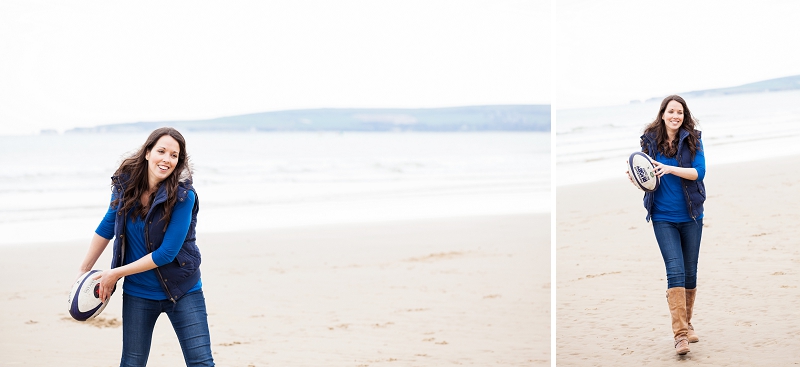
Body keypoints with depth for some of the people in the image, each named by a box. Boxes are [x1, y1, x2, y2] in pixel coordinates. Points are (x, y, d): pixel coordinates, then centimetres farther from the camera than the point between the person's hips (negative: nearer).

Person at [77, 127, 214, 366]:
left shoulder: (183, 196, -19)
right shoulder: (125, 183, -6)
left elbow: (167, 253, -20)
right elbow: (107, 227, 9)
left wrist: (115, 274, -16)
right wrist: (84, 270, 12)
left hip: (181, 290, -3)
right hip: (137, 294, 3)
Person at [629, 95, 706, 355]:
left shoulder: (693, 139, -2)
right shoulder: (650, 139, 0)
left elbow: (699, 171, -14)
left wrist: (670, 169, -27)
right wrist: (635, 176, -15)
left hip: (691, 216, 1)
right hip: (663, 217, -1)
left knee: (690, 272, 11)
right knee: (675, 271, -12)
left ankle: (686, 323, 28)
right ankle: (680, 334, -14)